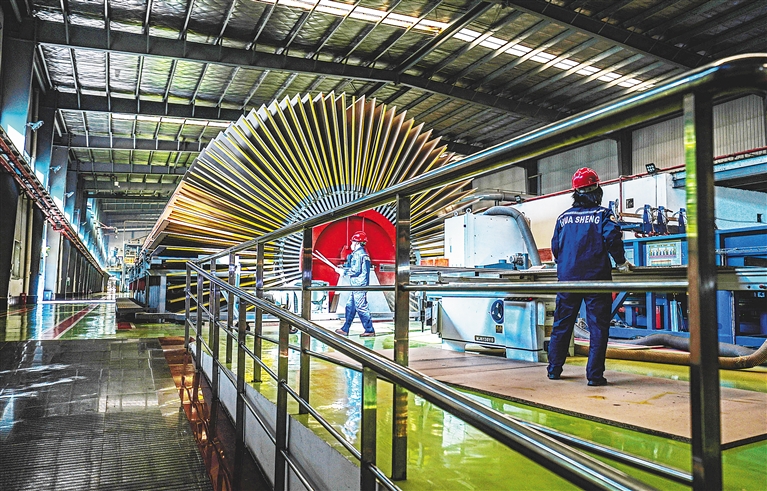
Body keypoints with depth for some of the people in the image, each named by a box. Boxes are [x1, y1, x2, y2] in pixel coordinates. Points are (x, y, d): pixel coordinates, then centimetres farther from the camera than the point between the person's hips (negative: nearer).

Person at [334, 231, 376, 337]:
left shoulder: (358, 254, -14)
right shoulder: (363, 253, 17)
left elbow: (356, 271, -19)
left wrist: (343, 272, -5)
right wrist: (343, 269, 17)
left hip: (359, 285, -11)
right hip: (358, 286, 11)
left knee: (361, 308, -6)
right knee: (350, 307, 14)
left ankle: (370, 330, 0)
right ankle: (345, 329, 20)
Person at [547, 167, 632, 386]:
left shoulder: (564, 217, 8)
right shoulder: (602, 214, -1)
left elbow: (555, 247, 11)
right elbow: (612, 239, -13)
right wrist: (621, 263, 2)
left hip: (567, 278, 4)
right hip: (595, 277, -3)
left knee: (561, 324, 13)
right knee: (598, 326, 3)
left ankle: (554, 369, 20)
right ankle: (595, 375, 3)